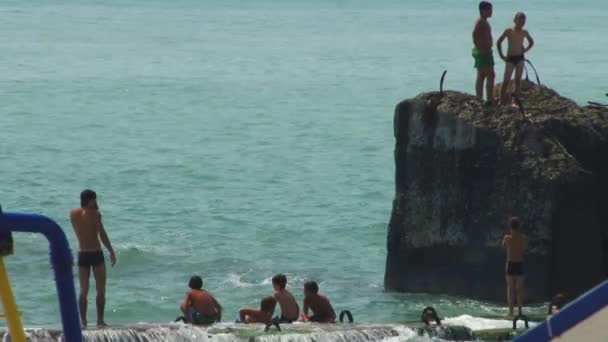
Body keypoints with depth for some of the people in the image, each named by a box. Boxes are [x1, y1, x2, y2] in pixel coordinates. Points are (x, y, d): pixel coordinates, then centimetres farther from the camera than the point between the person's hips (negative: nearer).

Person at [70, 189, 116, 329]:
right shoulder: (94, 214, -10)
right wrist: (111, 252, -4)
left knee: (83, 290, 9)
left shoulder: (73, 213, 4)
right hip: (96, 254, -4)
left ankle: (83, 321, 4)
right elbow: (102, 235, -12)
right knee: (101, 290, 3)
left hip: (82, 255, 4)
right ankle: (100, 320, 0)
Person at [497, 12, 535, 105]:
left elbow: (531, 42, 21)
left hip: (520, 58, 3)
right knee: (506, 80, -5)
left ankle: (514, 101, 1)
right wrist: (501, 55, -3)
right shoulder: (509, 31, -6)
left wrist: (525, 50, 6)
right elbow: (499, 42, 0)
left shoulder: (524, 33, 3)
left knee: (518, 80, -2)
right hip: (510, 58, -3)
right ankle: (501, 100, 3)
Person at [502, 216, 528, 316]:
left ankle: (511, 311, 1)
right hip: (520, 263, 1)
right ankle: (520, 310, 8)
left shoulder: (507, 237, -10)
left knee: (510, 288, 5)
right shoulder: (523, 238, -6)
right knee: (520, 288, 9)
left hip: (510, 264, -1)